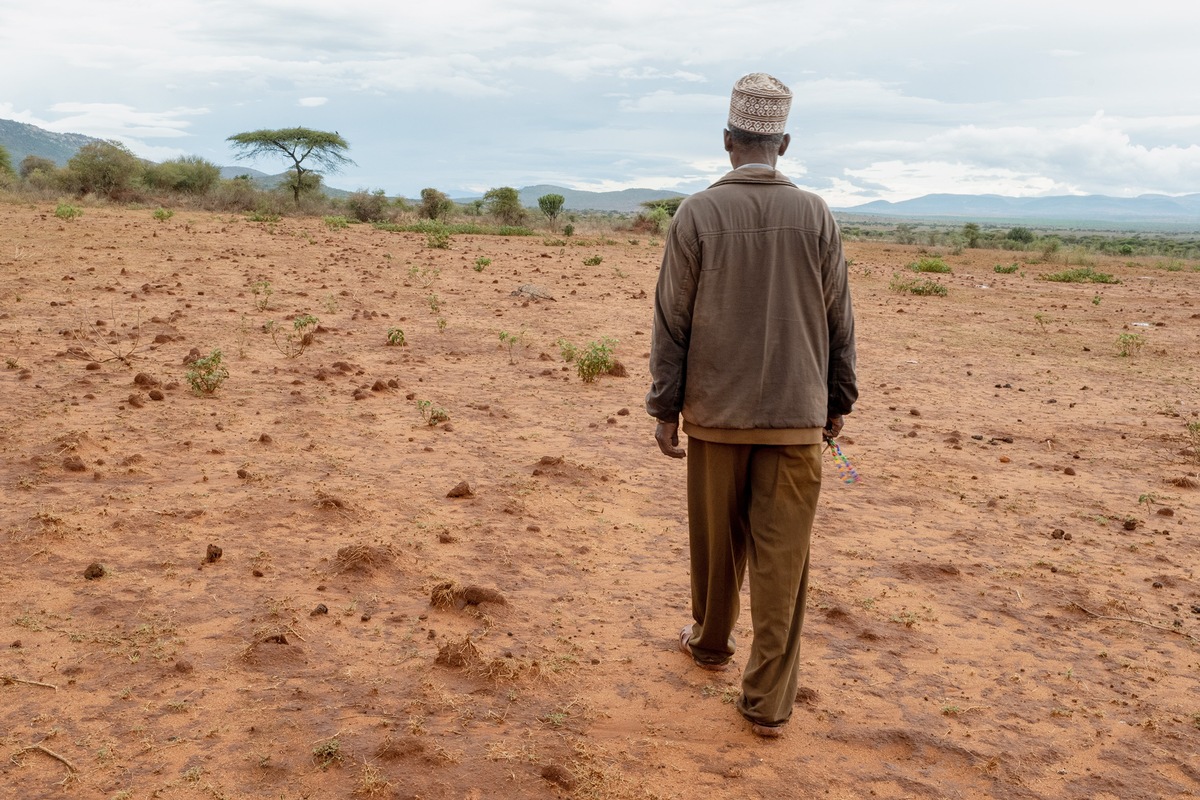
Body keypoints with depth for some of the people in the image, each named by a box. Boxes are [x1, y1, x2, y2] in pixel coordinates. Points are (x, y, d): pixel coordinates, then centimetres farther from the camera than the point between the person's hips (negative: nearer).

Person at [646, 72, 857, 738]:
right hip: (797, 414, 1)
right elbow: (839, 321, 4)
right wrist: (838, 400, 15)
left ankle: (711, 641, 39)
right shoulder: (816, 216, -1)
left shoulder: (697, 214, -6)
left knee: (717, 539, 18)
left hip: (716, 410, 0)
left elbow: (672, 321, -4)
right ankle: (768, 701, 10)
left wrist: (665, 407, 3)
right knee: (781, 556, 4)